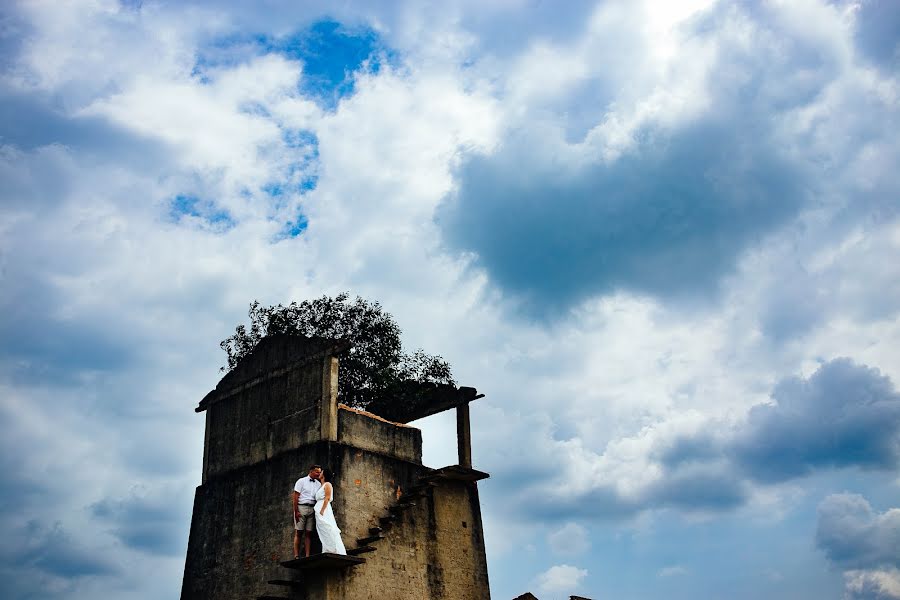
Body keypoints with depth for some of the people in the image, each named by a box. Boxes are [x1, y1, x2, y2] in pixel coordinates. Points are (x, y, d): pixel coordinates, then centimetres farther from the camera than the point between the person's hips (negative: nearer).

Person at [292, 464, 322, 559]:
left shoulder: (318, 484, 15)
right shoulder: (301, 481, 3)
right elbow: (295, 497, -3)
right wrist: (296, 511, -11)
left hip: (312, 509, 4)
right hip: (301, 507, -4)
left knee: (308, 533, 0)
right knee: (298, 532, -4)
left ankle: (307, 556, -2)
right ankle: (296, 556, -4)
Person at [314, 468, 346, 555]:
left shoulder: (327, 484, -1)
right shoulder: (321, 486, 24)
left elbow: (327, 498, -12)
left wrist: (322, 511, -21)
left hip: (324, 511, -9)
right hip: (319, 511, 9)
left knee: (328, 532, -15)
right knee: (324, 534, 3)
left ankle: (336, 552, -20)